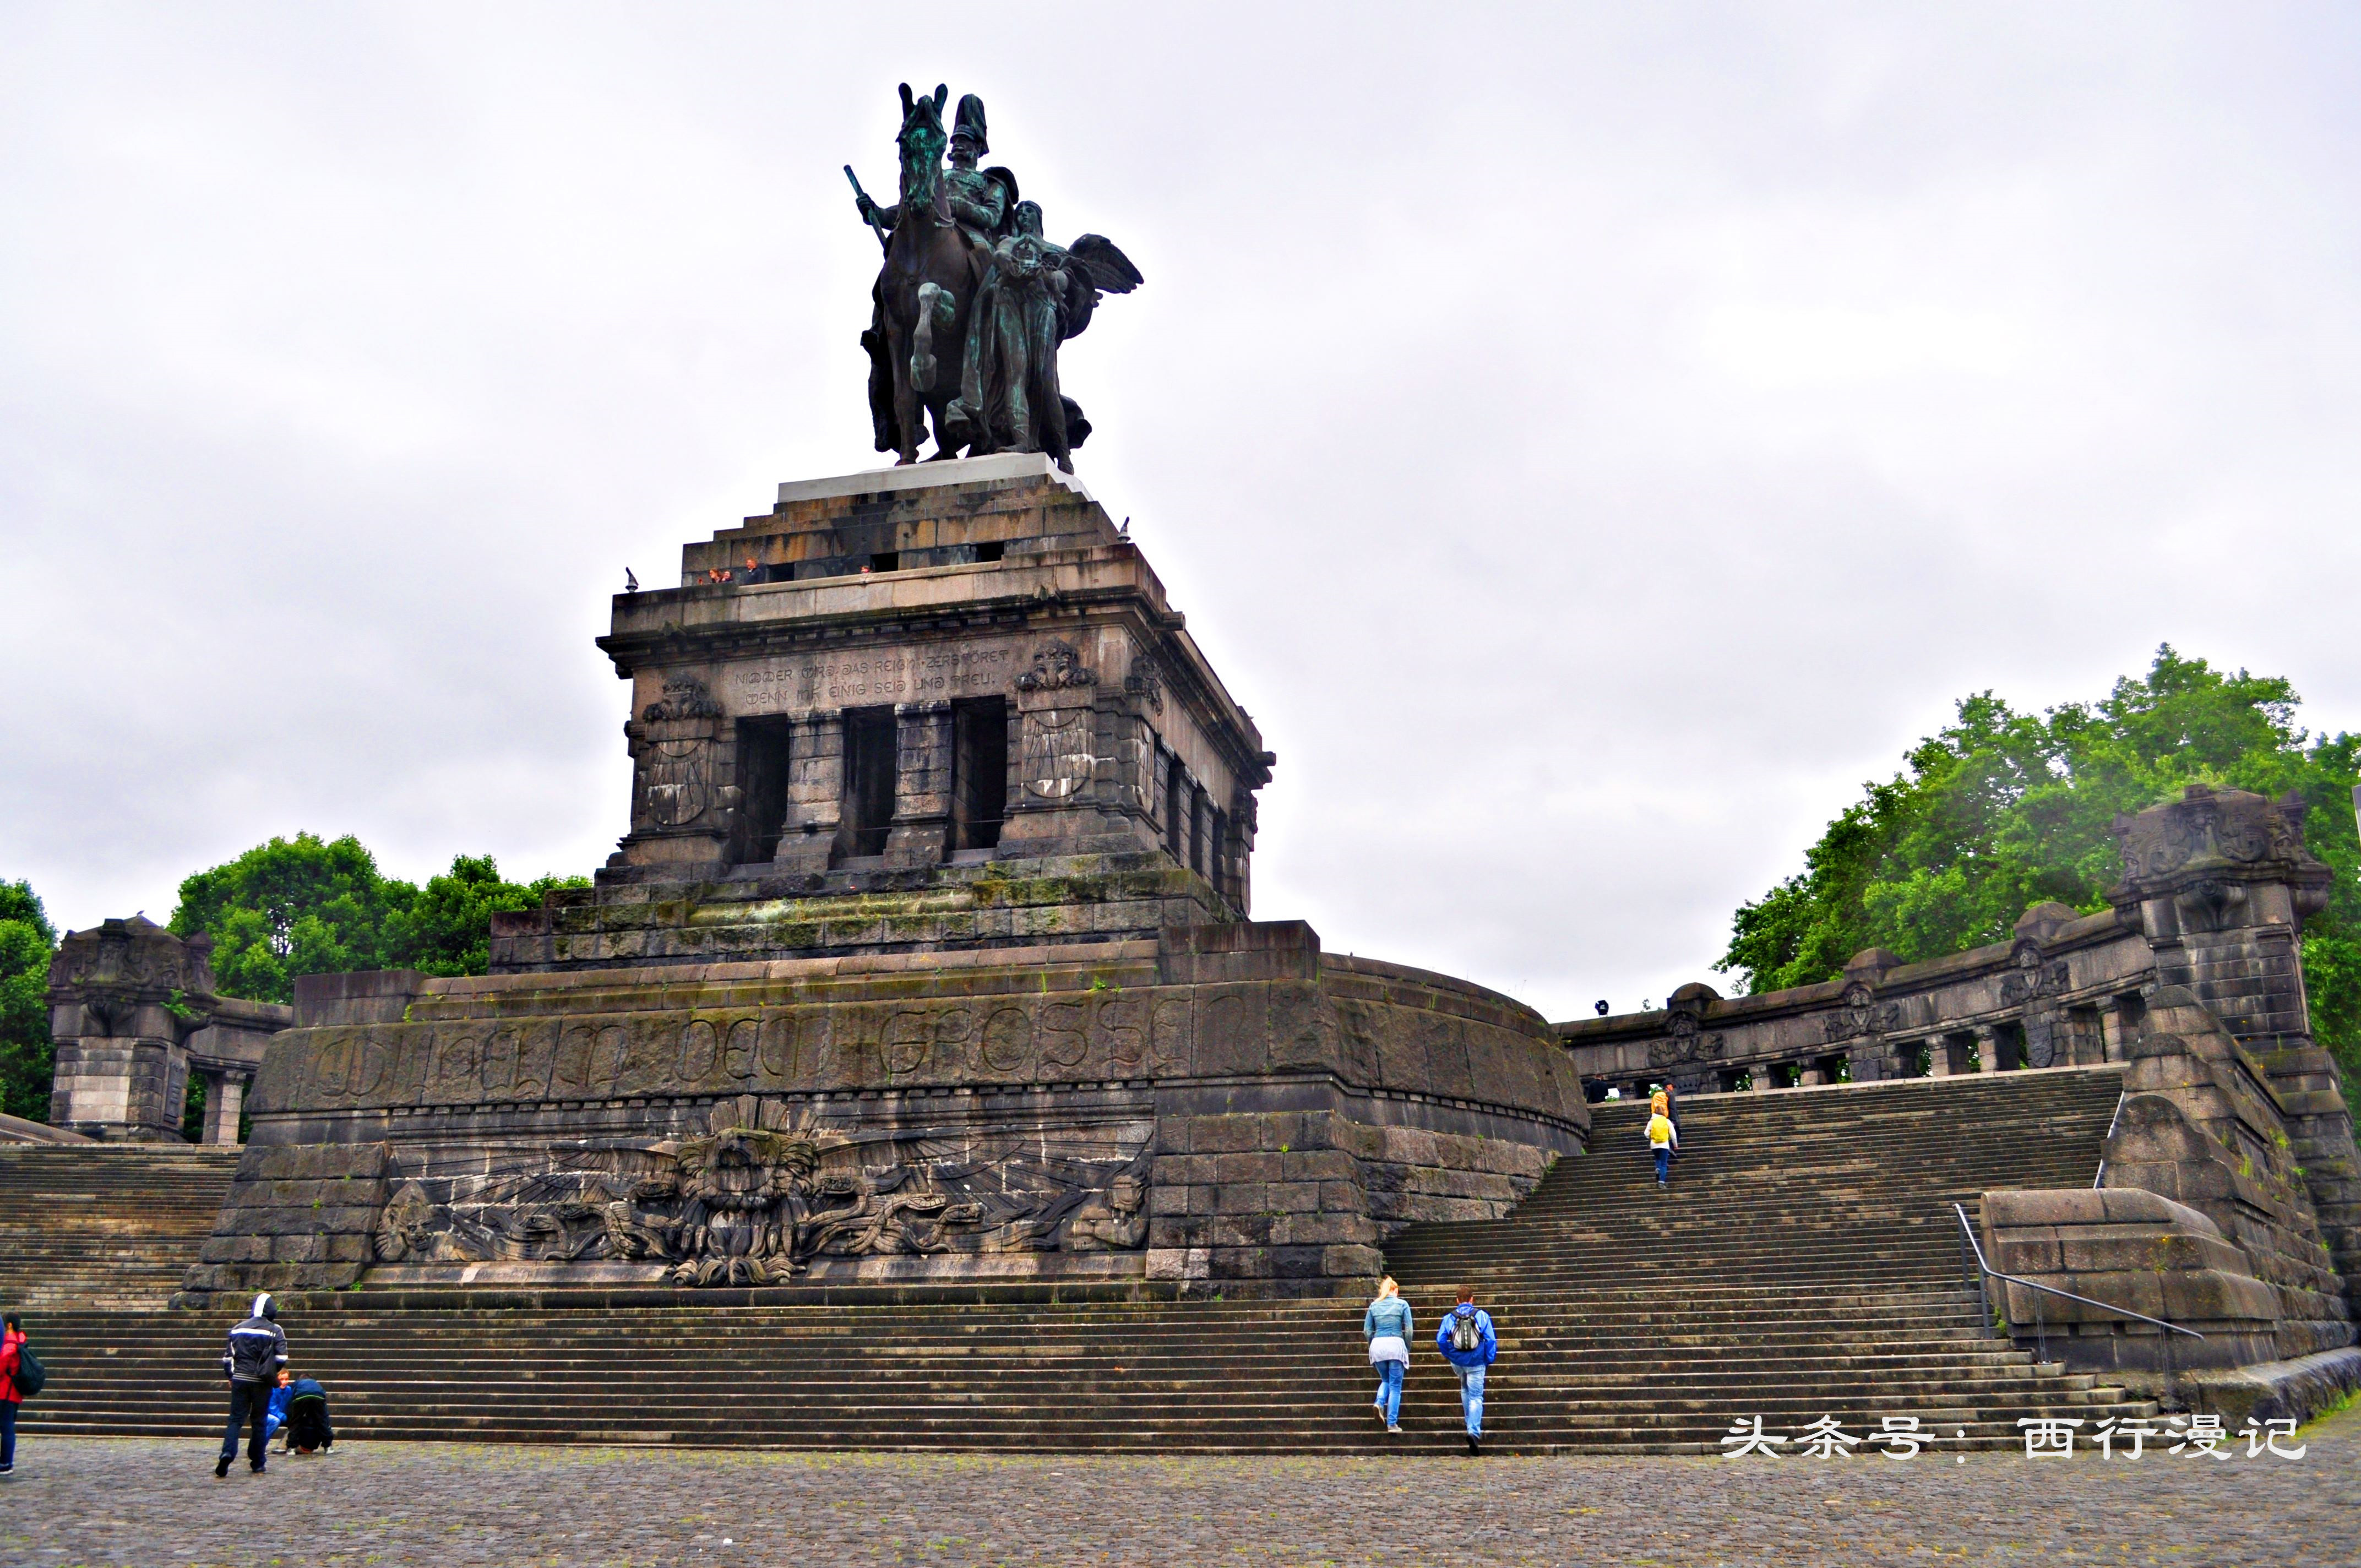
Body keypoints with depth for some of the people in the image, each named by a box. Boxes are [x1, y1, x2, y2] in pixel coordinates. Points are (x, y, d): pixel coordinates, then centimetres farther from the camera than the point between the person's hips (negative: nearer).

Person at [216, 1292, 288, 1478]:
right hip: (261, 1383, -2)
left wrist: (230, 1377, 23)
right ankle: (258, 1464, 13)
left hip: (240, 1380, 2)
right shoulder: (274, 1331, -4)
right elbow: (282, 1358, -10)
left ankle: (228, 1452, -22)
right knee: (259, 1422, 8)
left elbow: (228, 1356, 11)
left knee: (236, 1419, 3)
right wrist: (273, 1373, 8)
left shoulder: (238, 1329, 8)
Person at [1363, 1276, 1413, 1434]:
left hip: (1377, 1346, 3)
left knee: (1385, 1380, 22)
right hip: (1396, 1344, -3)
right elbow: (1409, 1330, 0)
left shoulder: (1374, 1305, 11)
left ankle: (1380, 1403, -6)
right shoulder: (1402, 1304, 4)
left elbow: (1367, 1331, 9)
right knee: (1395, 1386, 5)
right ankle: (1392, 1423, 1)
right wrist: (1407, 1349, 11)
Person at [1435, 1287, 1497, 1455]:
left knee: (1465, 1390, 28)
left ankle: (1471, 1424, 34)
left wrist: (1448, 1355, 10)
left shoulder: (1449, 1317, -1)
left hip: (1457, 1361, 2)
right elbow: (1491, 1340, -7)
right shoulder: (1482, 1316, -4)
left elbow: (1441, 1340, -5)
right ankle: (1474, 1431, -20)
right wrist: (1489, 1360, 2)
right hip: (1476, 1363, -2)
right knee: (1476, 1398, -2)